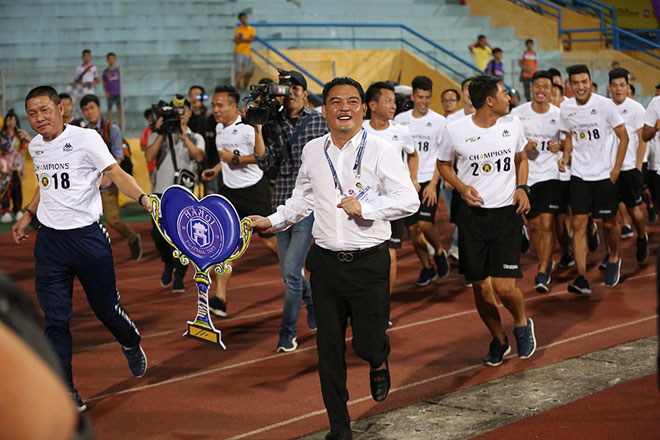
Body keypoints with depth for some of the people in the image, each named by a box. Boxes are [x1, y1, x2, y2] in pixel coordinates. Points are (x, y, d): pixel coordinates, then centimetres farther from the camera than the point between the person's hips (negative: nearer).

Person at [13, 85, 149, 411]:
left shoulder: (86, 139, -10)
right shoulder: (35, 147, 9)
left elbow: (115, 173, -16)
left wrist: (144, 198, -32)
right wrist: (27, 216, 27)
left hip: (87, 236, -4)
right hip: (49, 240, 4)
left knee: (107, 309, 6)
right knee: (55, 320, -2)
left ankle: (132, 346, 40)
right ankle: (65, 392, 3)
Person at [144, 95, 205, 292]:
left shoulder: (195, 138, 12)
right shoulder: (158, 136, 12)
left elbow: (199, 156, -9)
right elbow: (149, 156, -6)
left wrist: (184, 137, -17)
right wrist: (161, 133, -9)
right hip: (161, 191, 0)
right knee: (158, 233, -9)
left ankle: (179, 277, 8)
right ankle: (168, 263, 21)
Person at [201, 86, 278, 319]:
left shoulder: (247, 128, -17)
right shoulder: (219, 128, 11)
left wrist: (235, 159, -23)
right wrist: (217, 169, 15)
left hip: (254, 190, -7)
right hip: (229, 190, 7)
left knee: (270, 241, 1)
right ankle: (220, 298, -9)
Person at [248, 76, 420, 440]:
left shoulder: (380, 150, -5)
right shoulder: (312, 152, 8)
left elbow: (408, 201, -10)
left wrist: (364, 207, -19)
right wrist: (272, 221, 10)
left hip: (369, 263, -3)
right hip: (325, 262, 4)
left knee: (366, 343, -2)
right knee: (329, 350, 6)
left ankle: (378, 359, 38)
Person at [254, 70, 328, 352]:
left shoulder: (319, 121, -1)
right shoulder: (273, 124, 5)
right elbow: (265, 163, -4)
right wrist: (257, 129, -11)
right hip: (282, 204, 4)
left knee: (291, 270, -11)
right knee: (287, 271, 12)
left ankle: (288, 332, 2)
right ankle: (314, 300, 42)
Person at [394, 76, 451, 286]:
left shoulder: (439, 121, -2)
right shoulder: (400, 120, 5)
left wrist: (433, 184, -10)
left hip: (429, 180, -3)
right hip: (407, 181, 3)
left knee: (425, 223, -17)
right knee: (413, 228, 4)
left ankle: (439, 252, 12)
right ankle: (427, 268, 20)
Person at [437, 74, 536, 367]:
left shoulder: (513, 125, 2)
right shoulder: (455, 130, -7)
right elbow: (444, 164, 9)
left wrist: (522, 187, 2)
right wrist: (461, 187, -8)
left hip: (507, 212, 0)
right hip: (473, 214, 0)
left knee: (504, 286, -10)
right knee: (480, 288, 5)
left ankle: (522, 324, 22)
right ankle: (498, 339, 29)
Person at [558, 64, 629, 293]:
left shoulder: (605, 104, -10)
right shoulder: (565, 108, 2)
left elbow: (623, 137, -4)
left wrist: (616, 170, -9)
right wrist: (566, 155, -2)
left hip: (605, 174, -3)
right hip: (579, 174, 3)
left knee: (609, 223, 6)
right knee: (578, 224, -6)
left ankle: (614, 260, 37)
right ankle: (582, 279, -7)